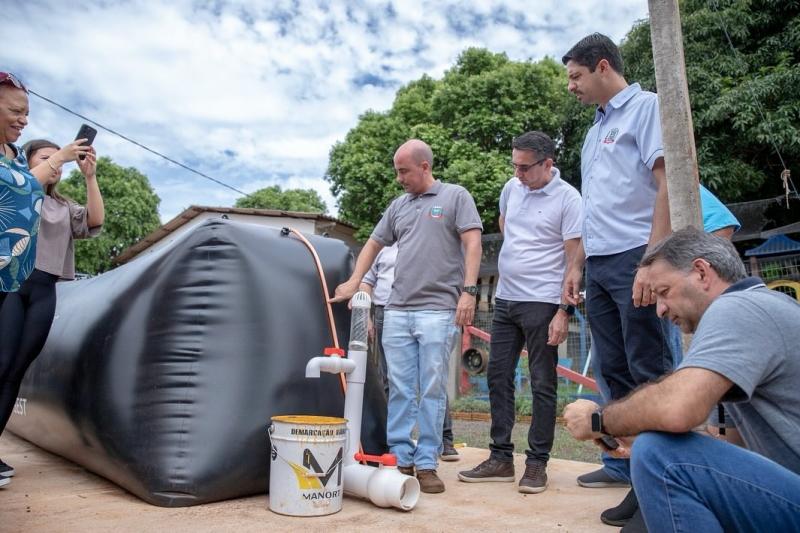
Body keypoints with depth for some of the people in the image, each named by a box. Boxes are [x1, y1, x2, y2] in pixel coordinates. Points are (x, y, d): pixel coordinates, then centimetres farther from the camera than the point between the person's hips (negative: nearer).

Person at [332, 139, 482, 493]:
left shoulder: (455, 197, 3)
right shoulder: (398, 205, 17)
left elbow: (472, 244, -5)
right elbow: (374, 244, 21)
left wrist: (468, 290, -15)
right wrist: (354, 282, 11)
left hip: (438, 309, -5)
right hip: (397, 311, 5)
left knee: (432, 390, 1)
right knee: (399, 390, 7)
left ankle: (426, 464, 11)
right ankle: (400, 459, 16)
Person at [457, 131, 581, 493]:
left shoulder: (568, 199, -10)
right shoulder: (512, 188, 9)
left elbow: (574, 259, -13)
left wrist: (564, 312, -18)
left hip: (542, 303, -7)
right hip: (505, 299, 7)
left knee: (543, 384, 2)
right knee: (498, 377, 9)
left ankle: (537, 463, 13)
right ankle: (501, 458, 19)